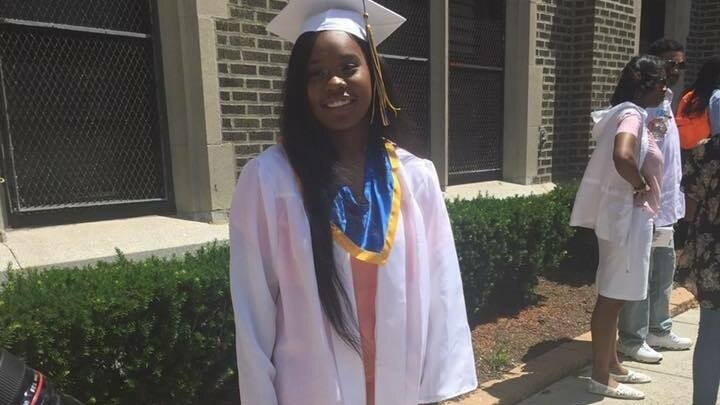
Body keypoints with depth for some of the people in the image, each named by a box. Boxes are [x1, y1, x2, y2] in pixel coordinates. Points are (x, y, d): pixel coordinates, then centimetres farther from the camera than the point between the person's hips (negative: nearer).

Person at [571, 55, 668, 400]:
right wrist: (641, 186, -19)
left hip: (624, 215, 10)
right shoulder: (632, 115, -15)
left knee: (613, 295, 16)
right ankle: (601, 377, 9)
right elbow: (622, 156, -35)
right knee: (612, 297, -2)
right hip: (627, 216, -10)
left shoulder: (628, 114, 15)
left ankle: (612, 365, 30)